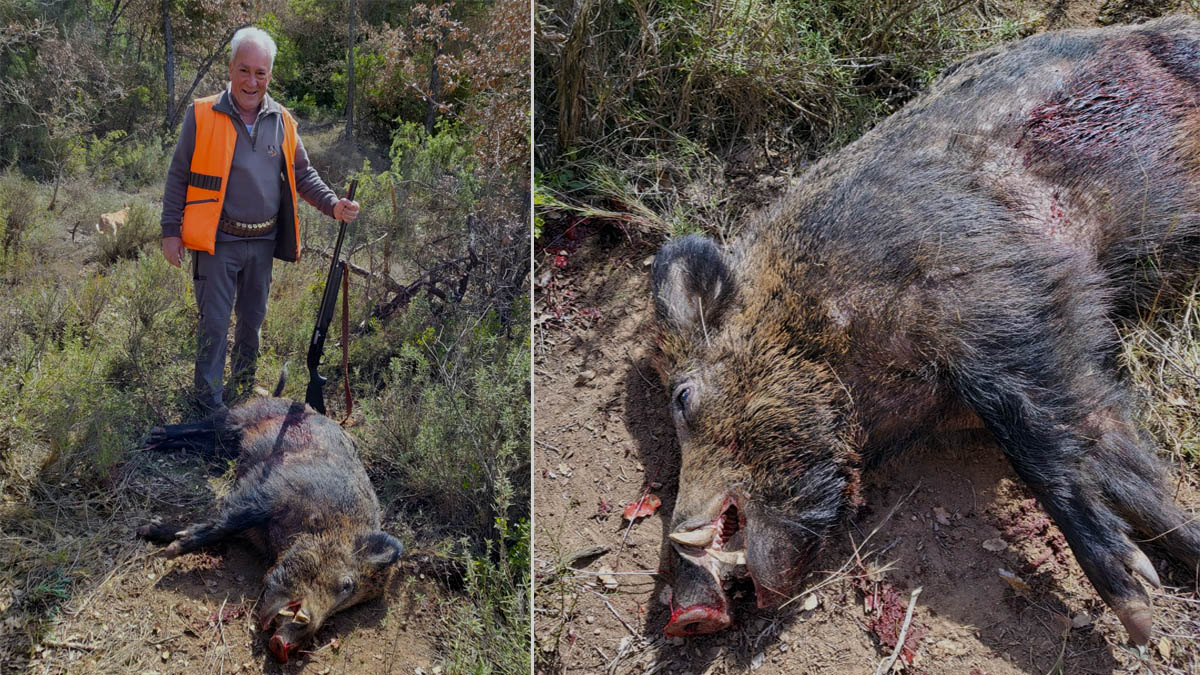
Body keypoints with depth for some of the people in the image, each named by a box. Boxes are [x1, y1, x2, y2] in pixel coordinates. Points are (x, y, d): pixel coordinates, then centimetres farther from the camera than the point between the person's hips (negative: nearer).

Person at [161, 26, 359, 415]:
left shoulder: (282, 122, 4)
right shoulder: (202, 116, -7)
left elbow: (302, 175, 11)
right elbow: (178, 177, -3)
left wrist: (334, 206, -4)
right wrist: (171, 231, -5)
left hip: (263, 242, 4)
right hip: (217, 241, -4)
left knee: (253, 318, 18)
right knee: (214, 323, 1)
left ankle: (244, 383, 37)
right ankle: (209, 398, 14)